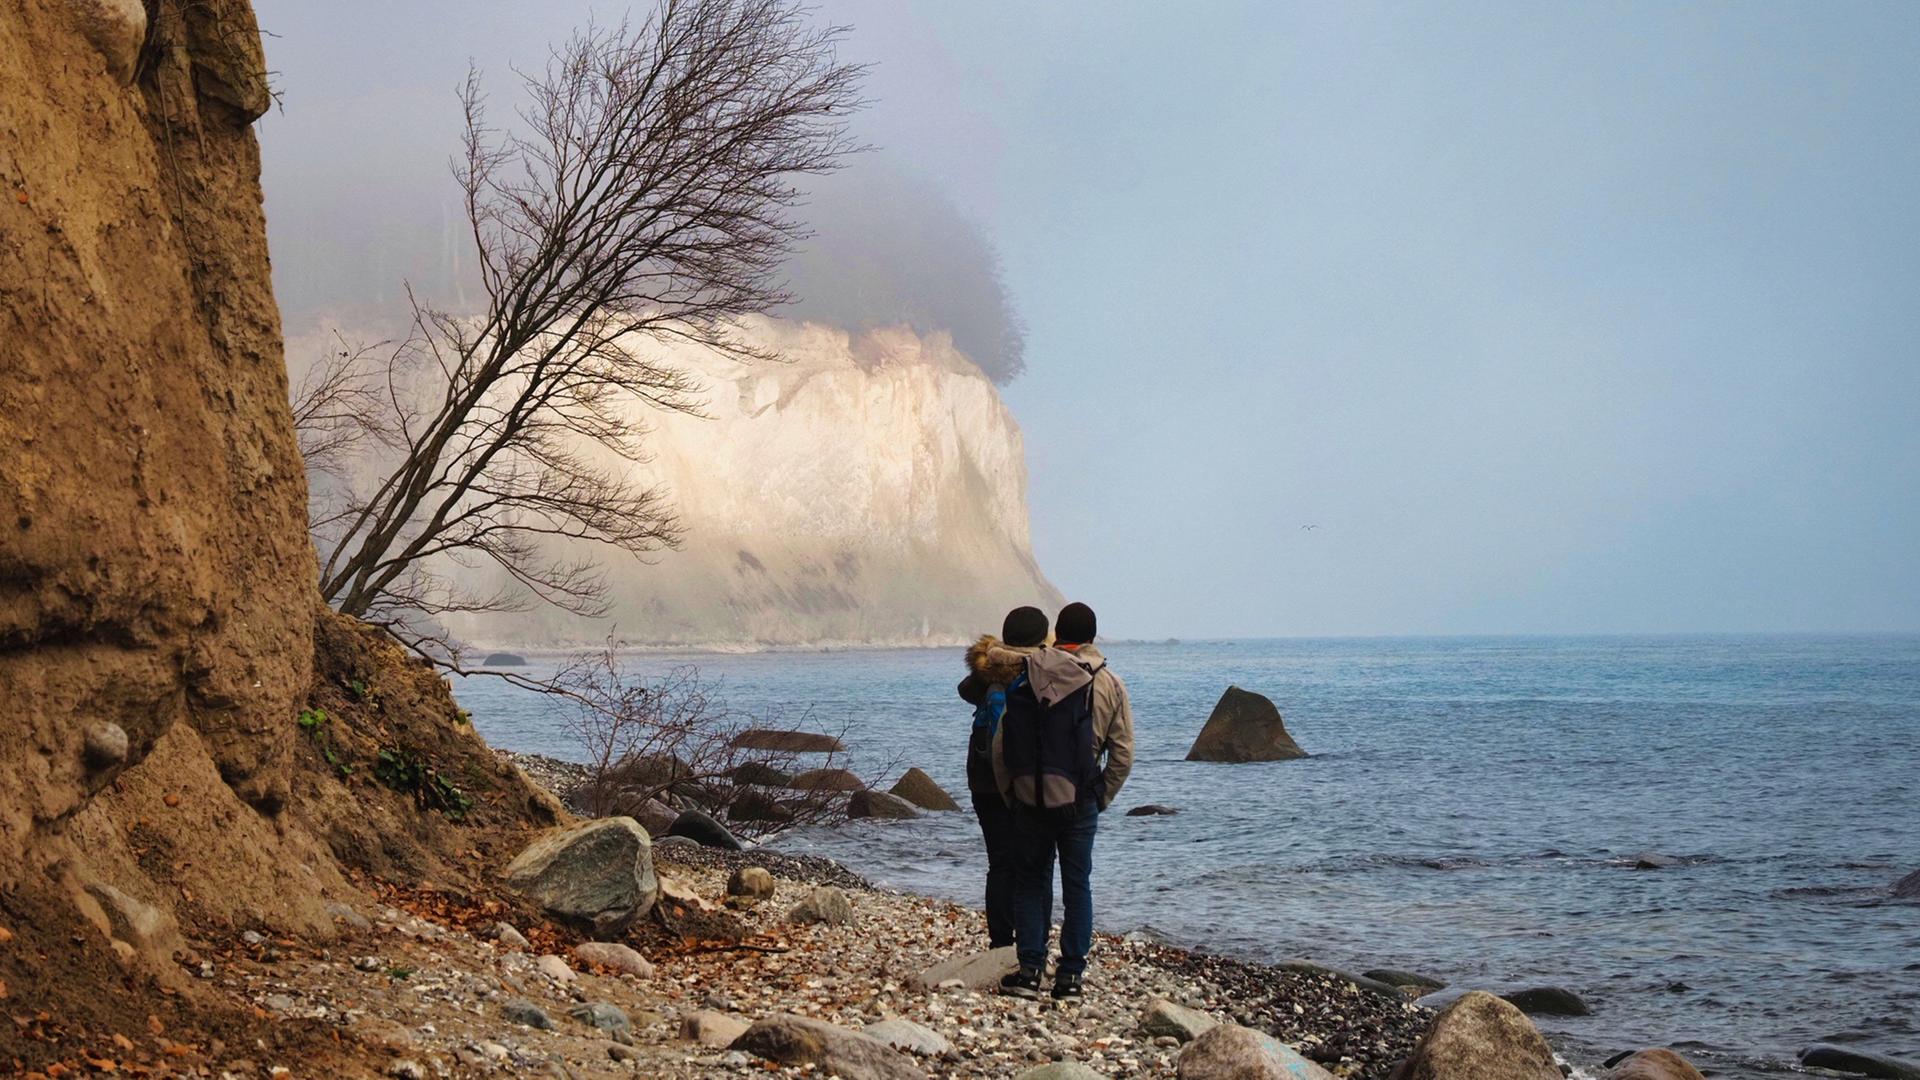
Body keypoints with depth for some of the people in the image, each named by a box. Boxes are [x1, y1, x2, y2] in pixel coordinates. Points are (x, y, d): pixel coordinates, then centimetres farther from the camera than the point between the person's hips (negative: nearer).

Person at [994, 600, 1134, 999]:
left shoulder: (1025, 682, 1)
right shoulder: (1108, 684, 0)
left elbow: (1000, 747, 0)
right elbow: (1123, 754, -1)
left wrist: (1011, 795, 10)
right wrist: (1101, 798, 8)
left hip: (1029, 799, 1)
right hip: (1079, 802, -1)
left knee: (1032, 883, 12)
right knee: (1077, 886, 9)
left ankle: (1030, 970, 7)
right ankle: (1070, 974, 9)